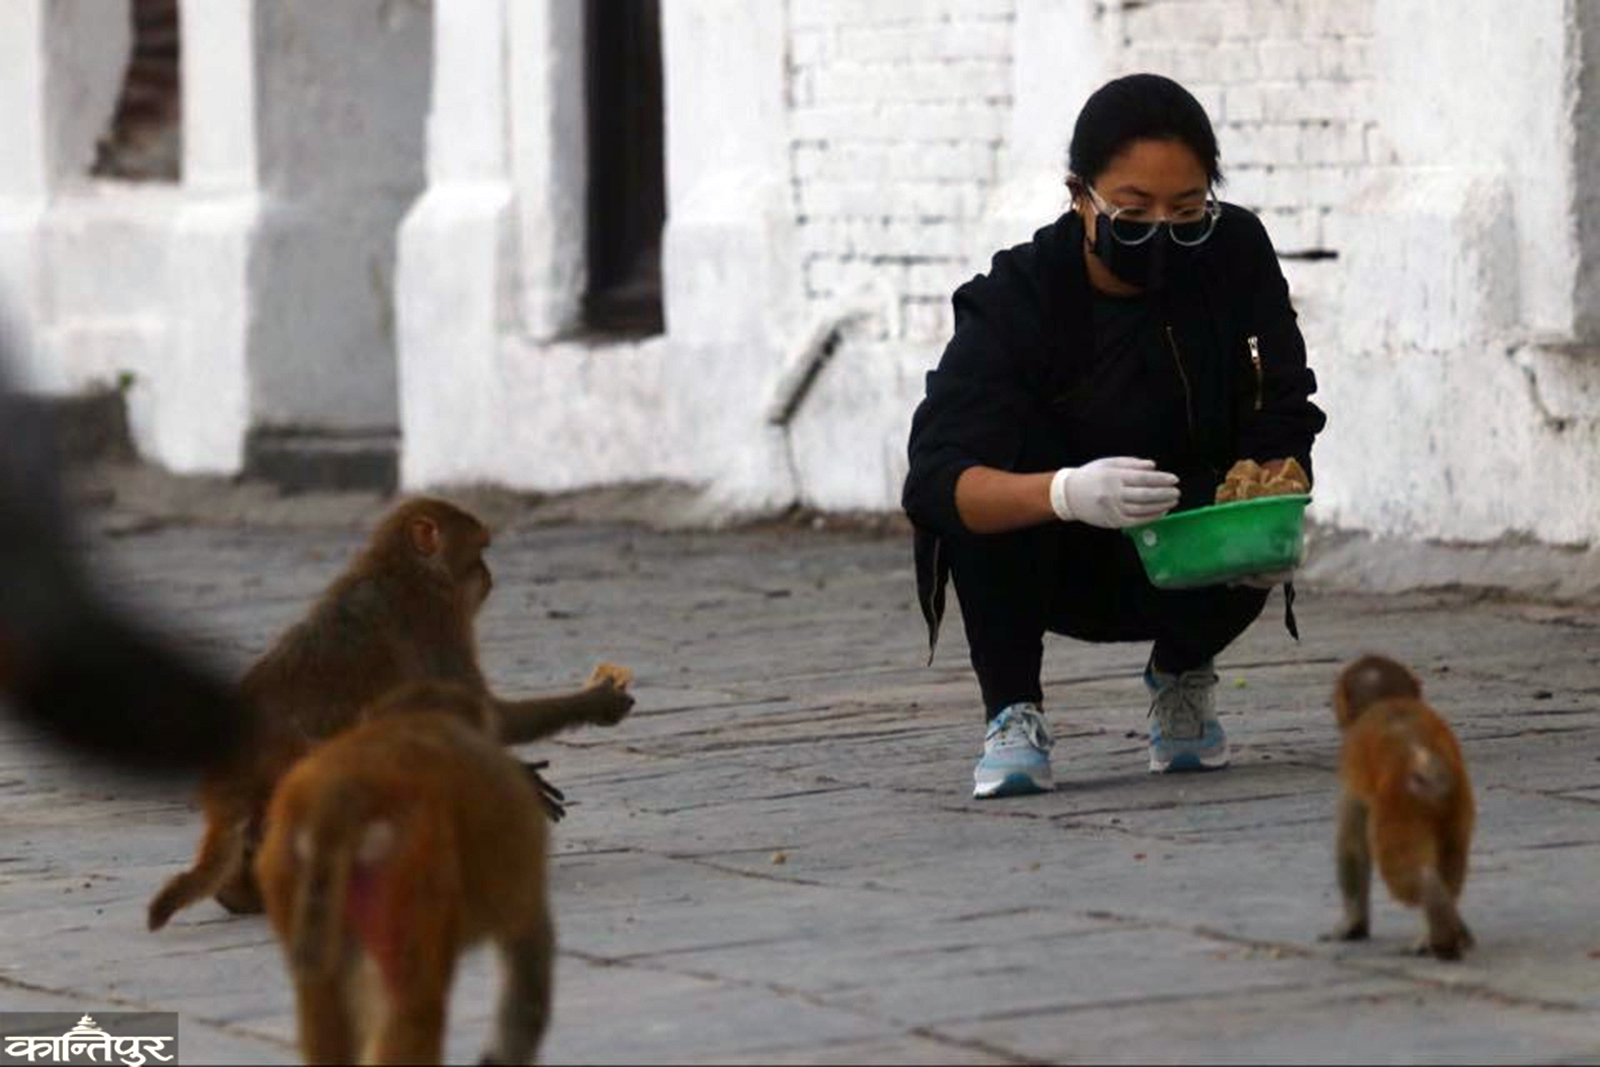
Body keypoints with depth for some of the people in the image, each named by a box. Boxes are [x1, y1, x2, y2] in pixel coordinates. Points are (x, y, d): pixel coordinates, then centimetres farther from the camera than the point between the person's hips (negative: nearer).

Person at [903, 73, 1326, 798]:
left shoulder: (1237, 255, -12)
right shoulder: (1018, 297, -22)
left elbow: (1281, 426, -11)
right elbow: (933, 478, -34)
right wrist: (1067, 493, -54)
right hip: (1044, 566, -1)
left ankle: (1181, 675, 4)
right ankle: (1012, 713, -15)